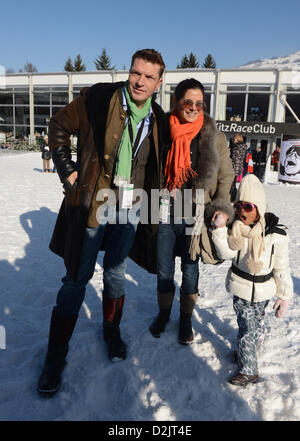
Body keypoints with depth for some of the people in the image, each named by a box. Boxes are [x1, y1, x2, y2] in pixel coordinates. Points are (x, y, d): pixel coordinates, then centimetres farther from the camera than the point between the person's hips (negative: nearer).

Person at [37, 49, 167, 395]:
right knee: (77, 279, 3)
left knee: (116, 274, 18)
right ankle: (56, 354, 20)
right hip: (91, 205, -3)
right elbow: (59, 126, 1)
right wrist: (67, 169, -5)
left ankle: (111, 330, 41)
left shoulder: (156, 118, 5)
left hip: (128, 209, 4)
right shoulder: (99, 98, -8)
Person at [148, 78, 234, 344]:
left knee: (190, 272, 13)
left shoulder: (214, 137, -2)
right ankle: (164, 312, 40)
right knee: (164, 272, 14)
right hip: (165, 215, 1)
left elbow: (226, 177, 4)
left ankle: (186, 318, 37)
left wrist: (221, 209, -5)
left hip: (195, 217, 0)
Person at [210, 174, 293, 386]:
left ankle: (249, 364, 31)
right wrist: (220, 228, -23)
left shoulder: (276, 234, -17)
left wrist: (284, 295, -6)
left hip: (262, 289, -2)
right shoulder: (236, 229, -6)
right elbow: (227, 253, -14)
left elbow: (282, 268, -10)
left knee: (257, 323, 14)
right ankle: (248, 370, 32)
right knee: (246, 327, 12)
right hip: (241, 287, 3)